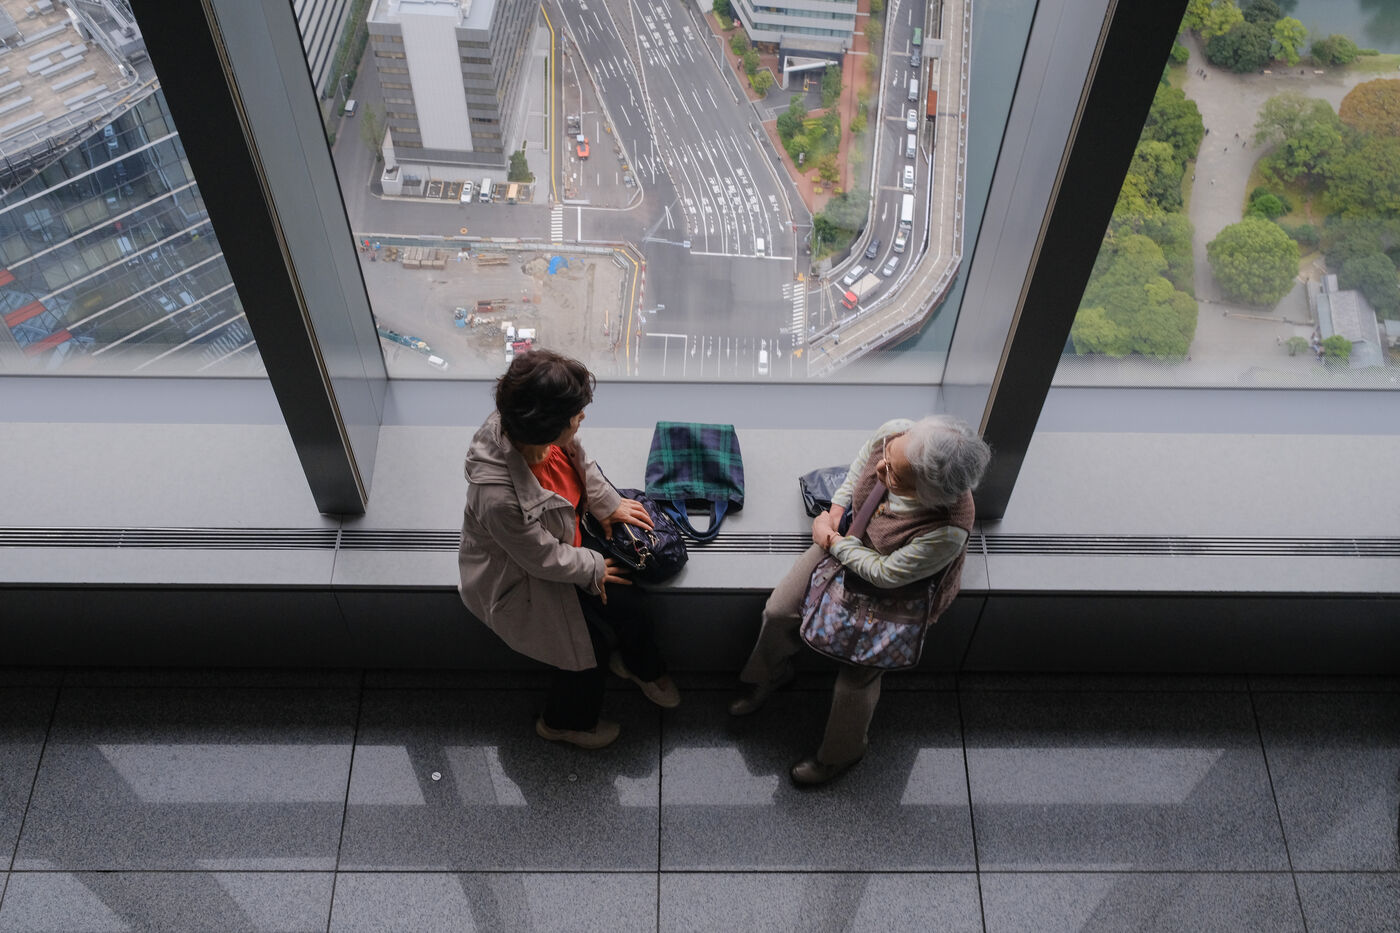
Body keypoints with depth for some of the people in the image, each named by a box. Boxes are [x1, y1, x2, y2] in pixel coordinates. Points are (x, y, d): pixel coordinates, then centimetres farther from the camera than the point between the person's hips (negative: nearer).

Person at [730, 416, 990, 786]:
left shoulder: (947, 532, -44)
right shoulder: (895, 433, -32)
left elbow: (886, 574, -27)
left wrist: (832, 541, -16)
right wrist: (837, 508, -10)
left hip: (900, 588, -5)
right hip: (850, 535, 5)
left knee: (858, 675, 3)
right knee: (778, 611, 6)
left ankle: (840, 753, 36)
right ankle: (773, 673, 42)